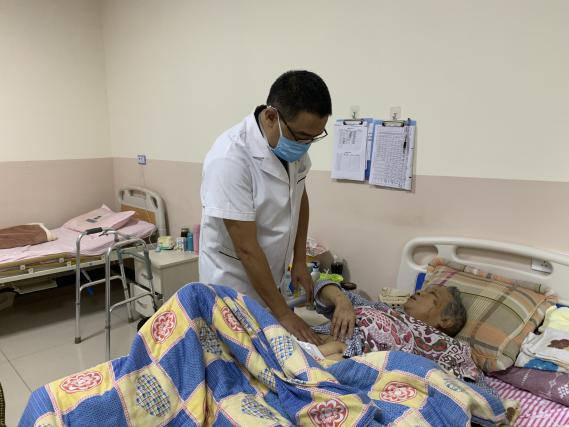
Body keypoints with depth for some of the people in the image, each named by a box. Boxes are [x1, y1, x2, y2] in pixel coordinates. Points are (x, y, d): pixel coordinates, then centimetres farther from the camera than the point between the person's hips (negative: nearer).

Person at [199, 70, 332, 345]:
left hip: (270, 276, 7)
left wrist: (299, 261, 3)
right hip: (234, 286, -6)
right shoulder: (230, 158, -30)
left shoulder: (294, 143, -9)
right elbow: (246, 249, -27)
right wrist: (284, 313, -20)